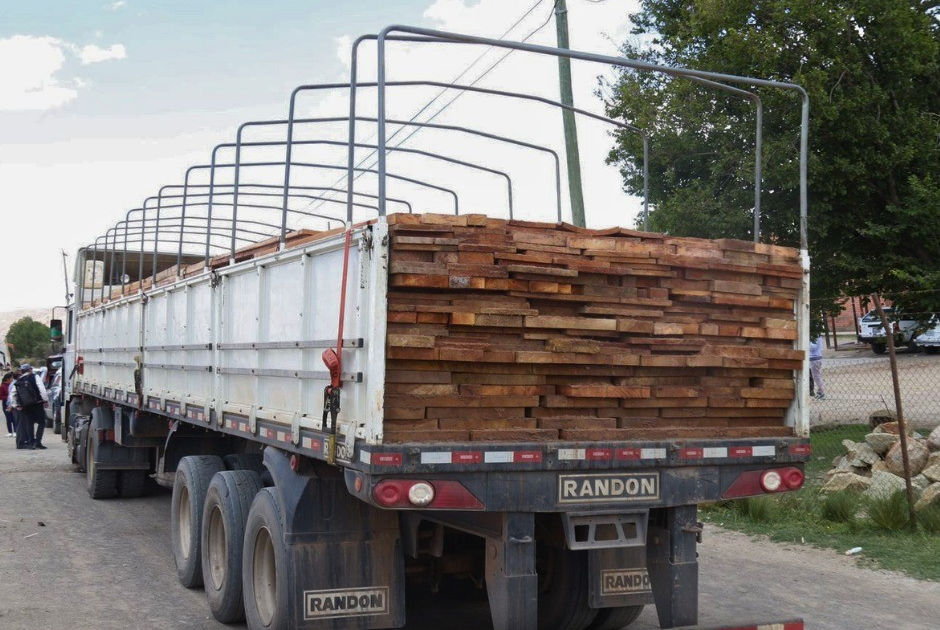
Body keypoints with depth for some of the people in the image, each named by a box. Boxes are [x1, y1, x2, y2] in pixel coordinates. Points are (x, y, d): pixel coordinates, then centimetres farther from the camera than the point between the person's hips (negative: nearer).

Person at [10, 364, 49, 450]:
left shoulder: (17, 382, 10)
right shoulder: (34, 377, -3)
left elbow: (12, 395, 8)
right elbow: (42, 389, -13)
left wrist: (16, 405, 14)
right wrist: (45, 400, -9)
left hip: (26, 407, 4)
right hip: (37, 404, -4)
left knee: (29, 424, 11)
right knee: (42, 422, 2)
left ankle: (31, 442, 9)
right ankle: (37, 441, -9)